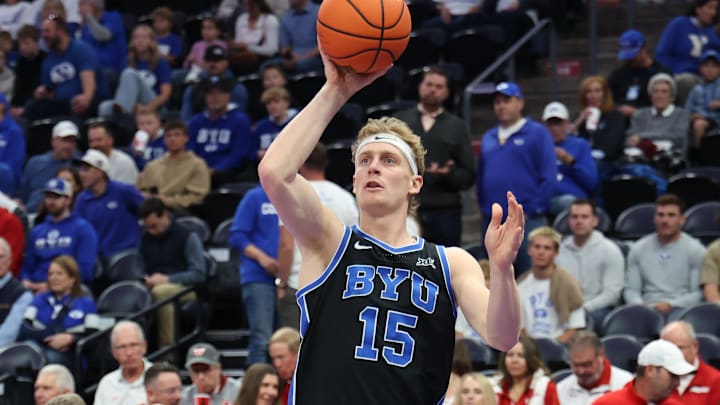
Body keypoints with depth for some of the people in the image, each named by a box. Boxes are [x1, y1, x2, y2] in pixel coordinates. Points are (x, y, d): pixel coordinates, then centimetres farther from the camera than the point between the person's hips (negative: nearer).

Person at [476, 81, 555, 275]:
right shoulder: (488, 138, 17)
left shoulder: (537, 133, 0)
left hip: (527, 221, -6)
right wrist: (484, 208, 7)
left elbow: (548, 177, -6)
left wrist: (531, 211, -10)